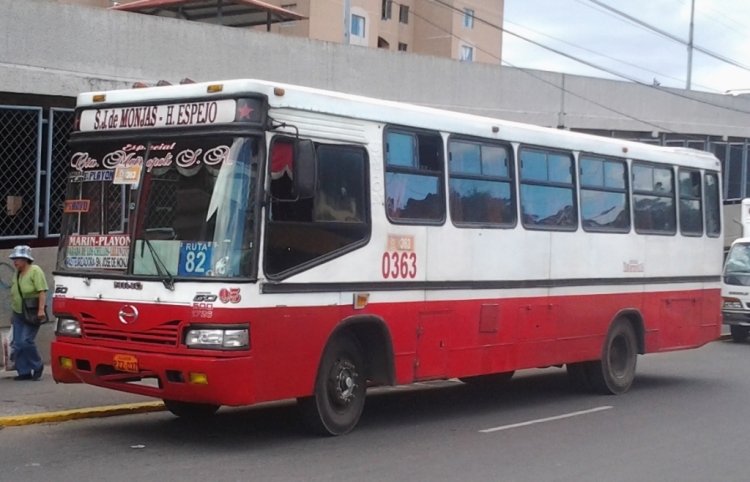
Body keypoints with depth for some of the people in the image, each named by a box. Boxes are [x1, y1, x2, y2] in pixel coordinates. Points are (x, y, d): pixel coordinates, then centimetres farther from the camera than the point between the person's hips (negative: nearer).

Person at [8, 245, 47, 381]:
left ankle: (37, 366, 6)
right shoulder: (17, 274, 12)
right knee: (17, 344, 4)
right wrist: (12, 313, 19)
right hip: (18, 314, 8)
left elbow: (42, 291, -18)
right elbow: (14, 294, 18)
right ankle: (24, 372, 11)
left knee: (26, 341, -14)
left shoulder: (35, 271, -11)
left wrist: (41, 309, -26)